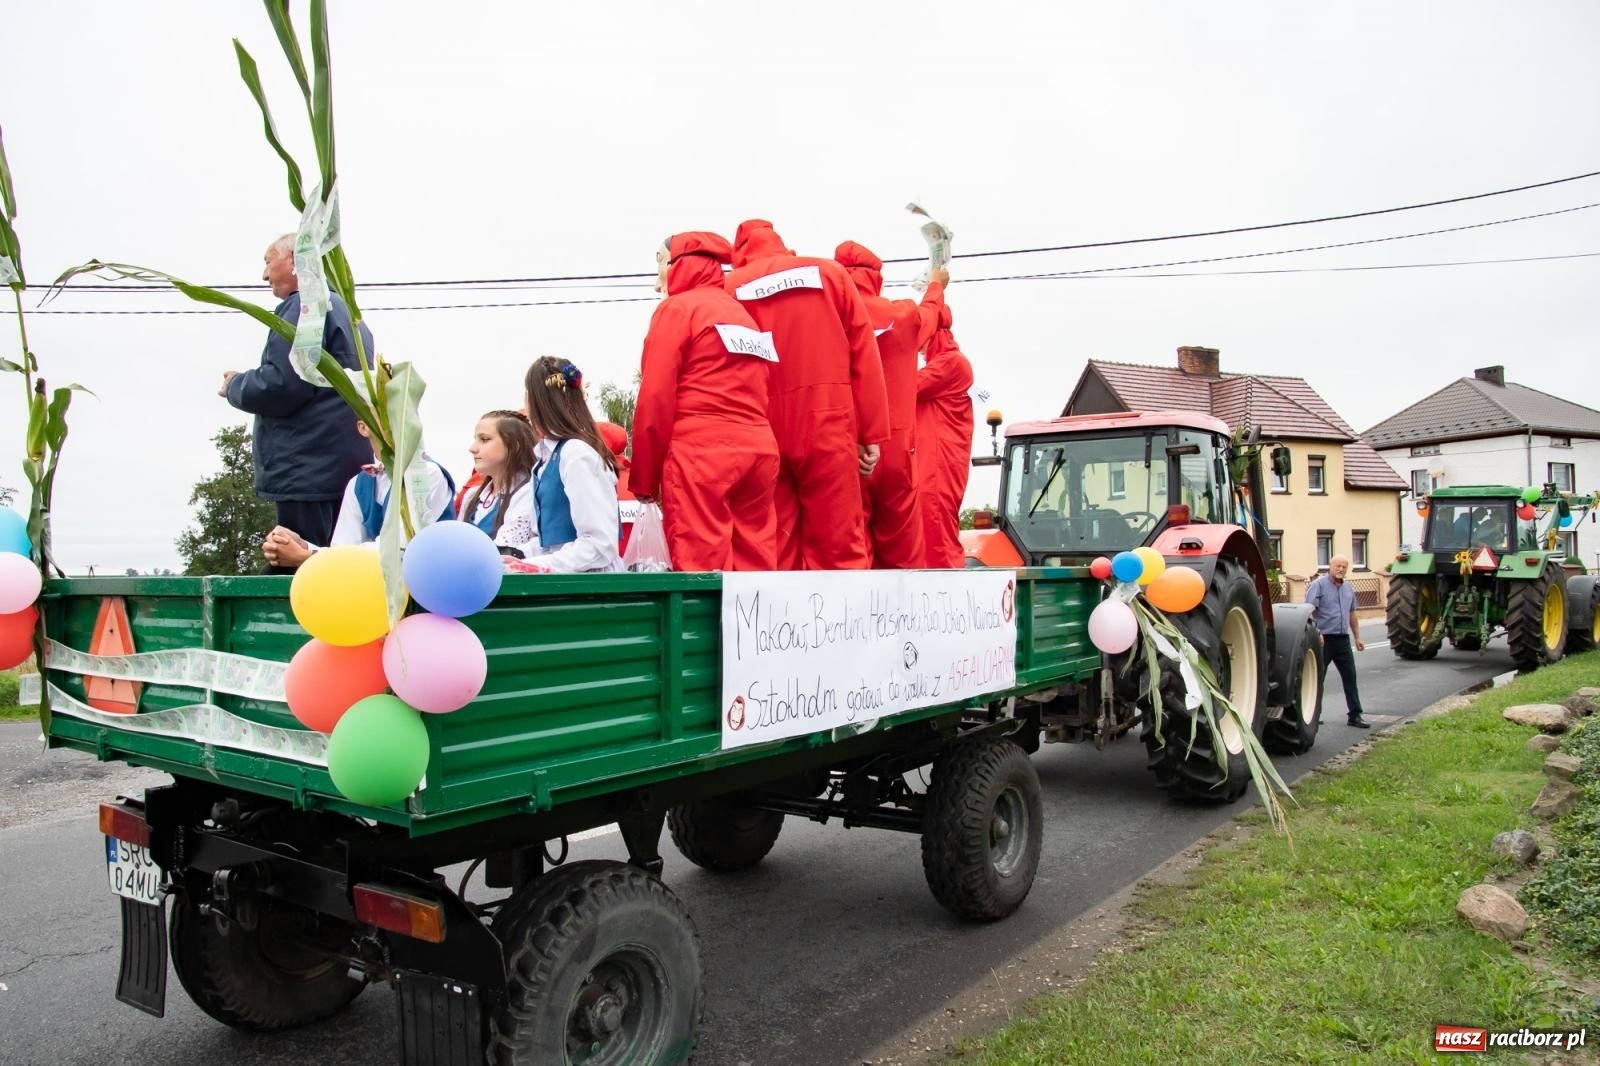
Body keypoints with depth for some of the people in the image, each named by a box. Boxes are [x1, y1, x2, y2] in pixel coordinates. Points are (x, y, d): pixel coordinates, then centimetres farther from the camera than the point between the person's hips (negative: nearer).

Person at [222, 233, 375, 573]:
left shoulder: (304, 306, -7)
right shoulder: (345, 311, 24)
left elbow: (280, 386, -16)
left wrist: (235, 386, 3)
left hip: (310, 472, -10)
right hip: (345, 470, 10)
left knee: (298, 573, -12)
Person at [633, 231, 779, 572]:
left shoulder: (676, 308, 2)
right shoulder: (744, 315, 22)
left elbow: (655, 399, -5)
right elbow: (758, 395, 16)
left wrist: (643, 477, 0)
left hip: (698, 456, -7)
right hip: (759, 451, 7)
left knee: (701, 571, -7)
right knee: (755, 567, 6)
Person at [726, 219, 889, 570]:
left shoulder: (732, 287, 8)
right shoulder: (830, 273, 10)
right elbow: (864, 355, 4)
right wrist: (873, 434, 4)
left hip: (763, 434, 0)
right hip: (829, 426, 0)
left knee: (774, 551, 4)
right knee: (839, 547, 3)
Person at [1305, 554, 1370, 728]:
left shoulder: (1349, 588, 14)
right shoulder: (1319, 585, -7)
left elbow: (1352, 614, 23)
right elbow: (1309, 611, -16)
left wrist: (1357, 637, 21)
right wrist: (1315, 632, -25)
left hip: (1343, 640, 6)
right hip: (1324, 640, -6)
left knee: (1350, 677, 7)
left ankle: (1355, 715, 13)